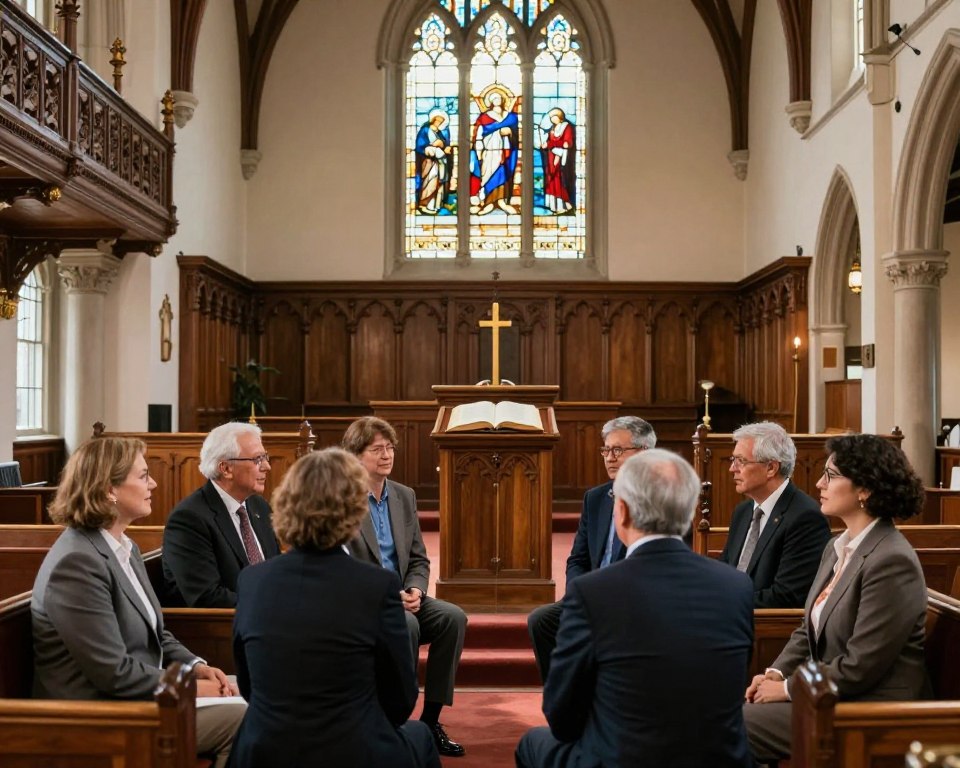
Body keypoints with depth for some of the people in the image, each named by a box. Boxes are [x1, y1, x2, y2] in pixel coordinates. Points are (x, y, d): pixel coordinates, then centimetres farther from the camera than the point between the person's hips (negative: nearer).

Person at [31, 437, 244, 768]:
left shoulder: (125, 548, 9)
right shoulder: (77, 562, -21)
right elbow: (113, 672, -23)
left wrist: (196, 666, -1)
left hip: (144, 695, 9)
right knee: (240, 719, -17)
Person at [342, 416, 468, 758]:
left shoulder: (405, 496, 11)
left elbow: (419, 559, 13)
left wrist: (414, 590, -8)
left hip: (401, 597, 6)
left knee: (453, 617, -19)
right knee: (406, 625, -33)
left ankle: (430, 720, -10)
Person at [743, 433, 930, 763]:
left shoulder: (892, 562, -20)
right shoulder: (838, 548, 9)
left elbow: (859, 667, -22)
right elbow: (808, 630, 15)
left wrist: (788, 688, -13)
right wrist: (775, 673, -1)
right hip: (828, 692, 8)